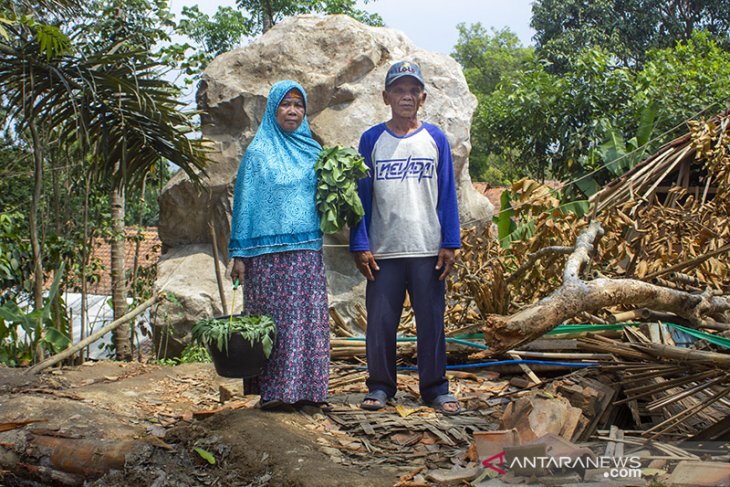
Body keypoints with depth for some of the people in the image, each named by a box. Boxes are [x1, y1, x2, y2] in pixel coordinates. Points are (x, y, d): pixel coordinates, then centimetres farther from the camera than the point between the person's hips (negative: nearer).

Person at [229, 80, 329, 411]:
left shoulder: (312, 151, 14)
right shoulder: (258, 152, 2)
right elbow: (245, 203, 1)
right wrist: (239, 254, -4)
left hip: (308, 251, 4)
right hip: (268, 252, -4)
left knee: (309, 319, 3)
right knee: (272, 320, -1)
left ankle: (307, 388, 11)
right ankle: (272, 391, 6)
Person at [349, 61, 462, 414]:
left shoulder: (435, 138, 7)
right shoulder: (371, 140, 6)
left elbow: (447, 195, 6)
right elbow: (361, 196, 5)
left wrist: (450, 244, 0)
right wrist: (359, 245, -3)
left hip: (428, 250, 0)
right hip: (383, 251, 0)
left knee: (431, 320, 5)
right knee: (380, 321, 3)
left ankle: (435, 388, 16)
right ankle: (380, 386, 18)